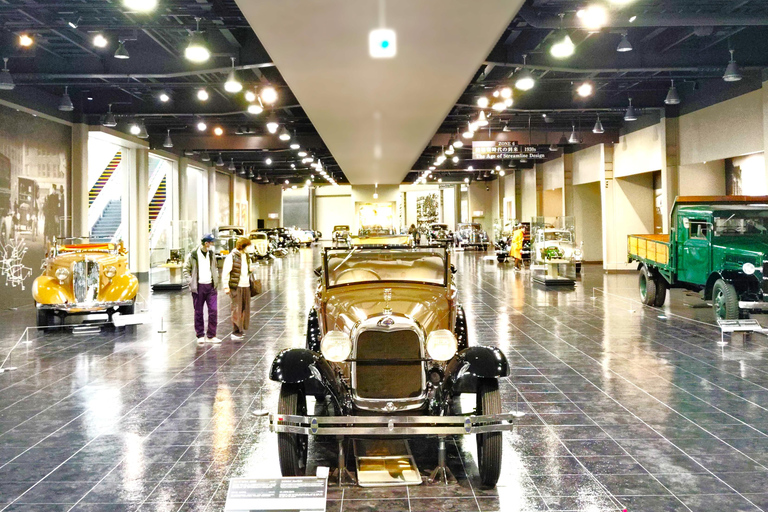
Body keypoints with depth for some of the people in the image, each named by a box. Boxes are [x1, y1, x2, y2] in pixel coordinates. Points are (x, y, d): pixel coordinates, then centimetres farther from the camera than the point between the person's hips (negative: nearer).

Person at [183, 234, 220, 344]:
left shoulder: (211, 254, 10)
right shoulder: (192, 255, -5)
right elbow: (186, 270, 2)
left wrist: (216, 279, 10)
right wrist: (191, 282, -7)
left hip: (210, 286, 4)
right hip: (198, 287, -4)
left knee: (213, 311, -2)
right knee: (198, 312, 5)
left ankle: (212, 336, 5)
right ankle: (200, 336, 15)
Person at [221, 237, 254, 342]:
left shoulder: (247, 256, 14)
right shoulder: (231, 257, -8)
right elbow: (225, 272, -9)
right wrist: (226, 287, -12)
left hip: (246, 286, 7)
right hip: (236, 287, -7)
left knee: (245, 309, 8)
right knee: (237, 309, -8)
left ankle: (241, 329, 21)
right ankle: (235, 332, -4)